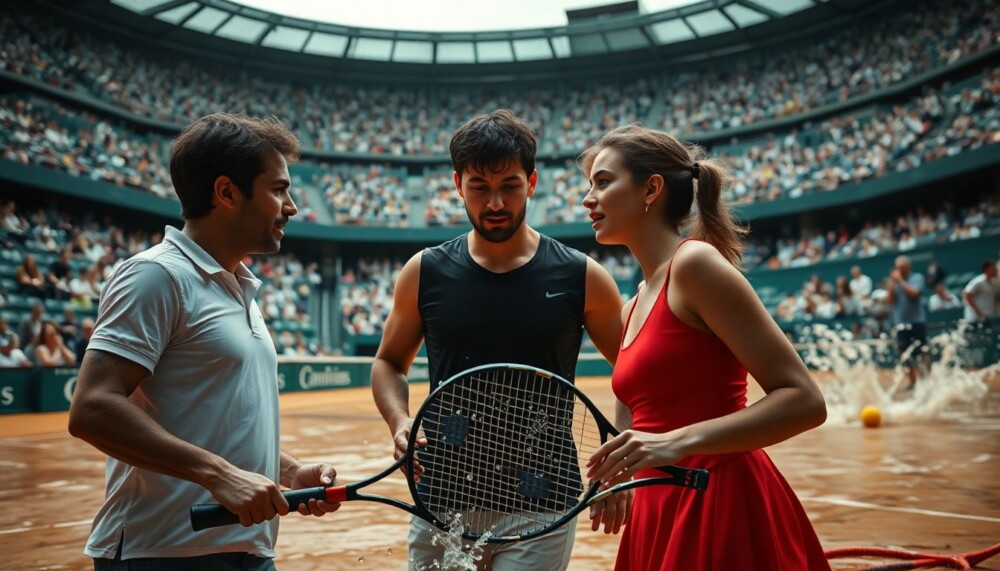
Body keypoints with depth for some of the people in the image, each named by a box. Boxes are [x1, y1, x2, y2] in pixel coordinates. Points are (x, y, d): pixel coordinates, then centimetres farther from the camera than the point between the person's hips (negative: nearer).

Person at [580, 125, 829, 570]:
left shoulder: (695, 262, -12)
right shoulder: (631, 311, 12)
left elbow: (803, 401, -18)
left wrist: (679, 442, -27)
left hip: (722, 511, -8)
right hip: (660, 515, 8)